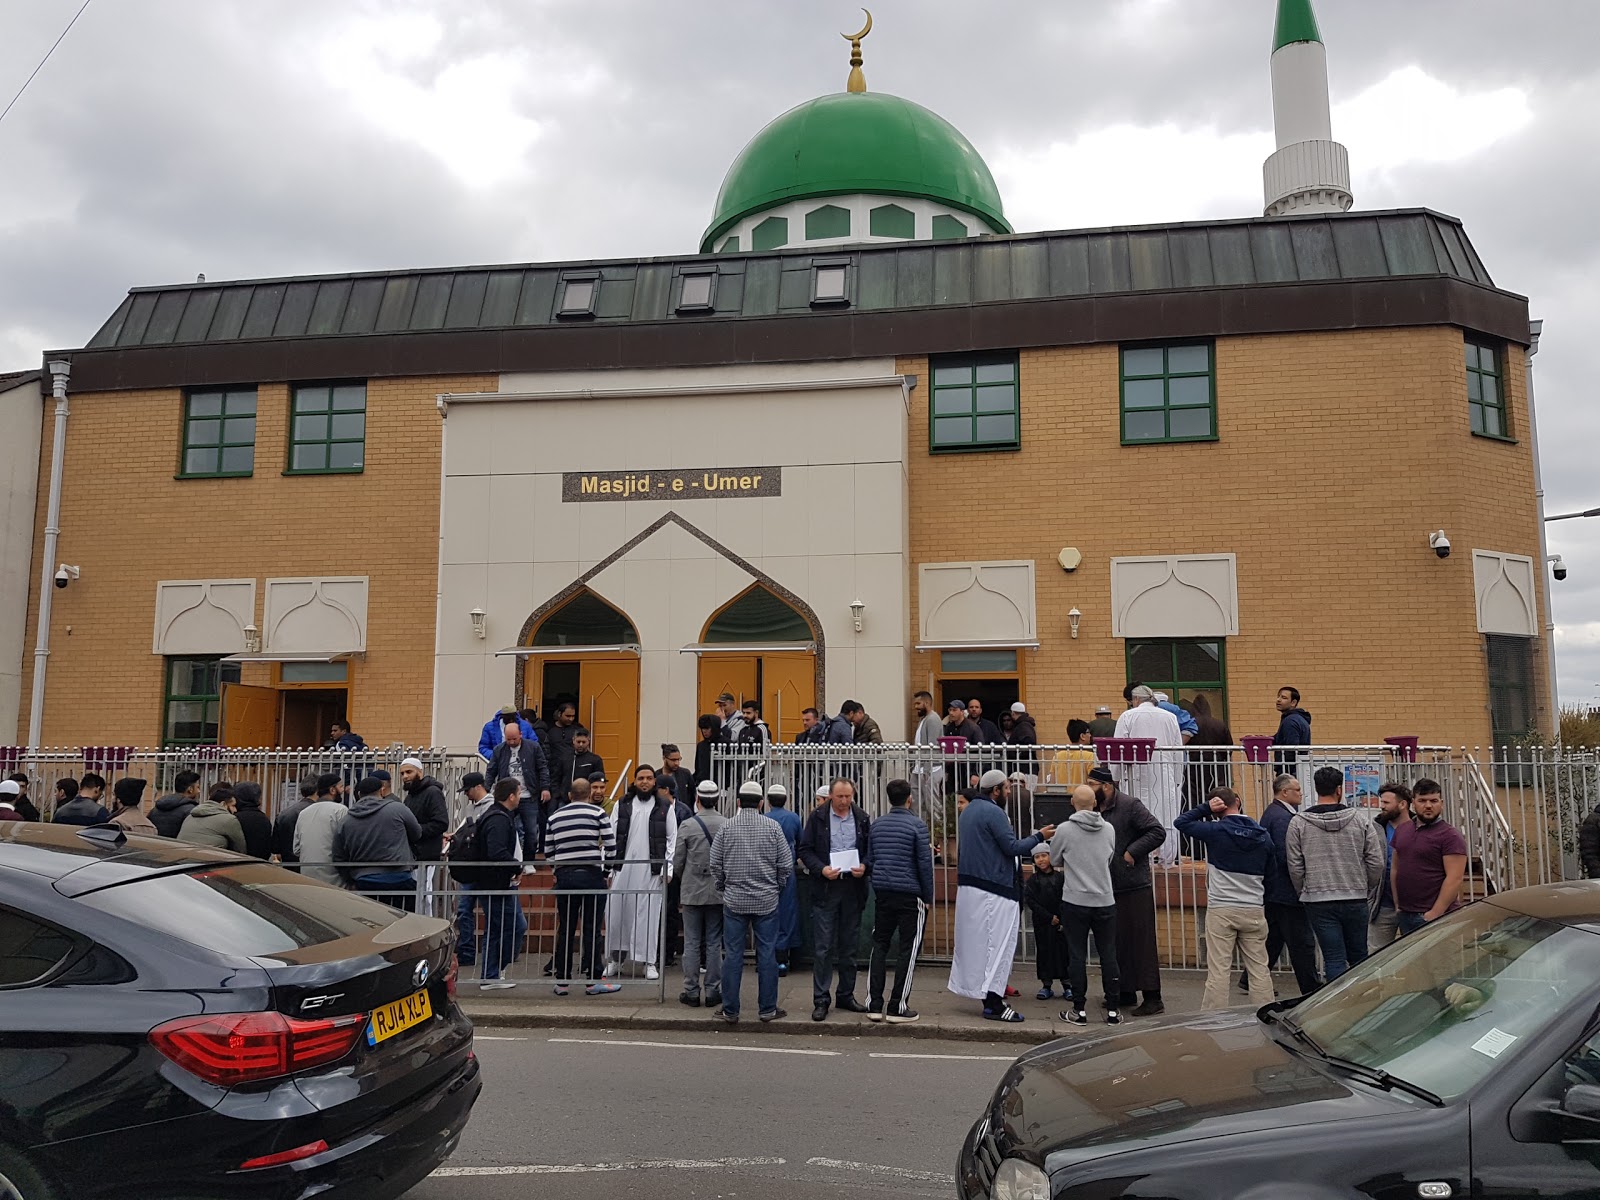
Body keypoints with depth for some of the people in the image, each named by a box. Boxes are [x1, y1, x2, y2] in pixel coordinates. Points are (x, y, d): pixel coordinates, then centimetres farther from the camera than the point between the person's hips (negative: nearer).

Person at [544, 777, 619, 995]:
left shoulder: (554, 817, 11)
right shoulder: (597, 812, -1)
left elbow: (548, 852, 10)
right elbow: (611, 846, -4)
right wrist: (604, 864, 13)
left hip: (564, 877, 3)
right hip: (591, 876, -3)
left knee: (565, 929, 8)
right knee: (591, 929, 1)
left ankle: (562, 981, 13)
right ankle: (594, 979, 6)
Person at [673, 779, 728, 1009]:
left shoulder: (687, 826, -7)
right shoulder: (728, 825, -5)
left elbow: (678, 862, -2)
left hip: (692, 892, -1)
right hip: (718, 892, 1)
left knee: (692, 944, 6)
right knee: (714, 943, 8)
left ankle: (691, 992, 9)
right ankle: (713, 991, 10)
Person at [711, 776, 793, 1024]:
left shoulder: (726, 828, -1)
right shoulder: (773, 827, -3)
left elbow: (715, 866, 1)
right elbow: (786, 865, -2)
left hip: (734, 901, 1)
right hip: (766, 901, -1)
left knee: (733, 955, 5)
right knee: (767, 954, 6)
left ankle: (730, 1010, 10)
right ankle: (767, 1009, 12)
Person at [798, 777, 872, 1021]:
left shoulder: (863, 819, 7)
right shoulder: (817, 817, 0)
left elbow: (871, 850, 10)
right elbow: (805, 849, 0)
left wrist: (864, 866, -10)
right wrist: (821, 869, -15)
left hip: (853, 888, 3)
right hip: (825, 888, -3)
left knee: (850, 946, 11)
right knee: (823, 947, -2)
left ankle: (846, 995, 22)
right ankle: (821, 999, 5)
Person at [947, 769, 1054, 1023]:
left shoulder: (969, 810, 16)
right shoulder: (994, 812, -15)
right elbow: (1012, 847, -17)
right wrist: (1039, 836, -4)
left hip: (969, 885, 10)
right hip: (994, 888, -10)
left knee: (977, 940, 14)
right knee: (998, 942, -5)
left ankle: (988, 993, 23)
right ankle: (993, 1004, -5)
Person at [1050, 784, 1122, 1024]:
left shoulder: (1064, 829, -10)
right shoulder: (1109, 829, 0)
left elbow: (1054, 861, 5)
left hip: (1075, 901, -2)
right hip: (1105, 901, 3)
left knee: (1077, 956, 5)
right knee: (1108, 956, 9)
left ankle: (1079, 1010, 10)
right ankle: (1113, 1010, 13)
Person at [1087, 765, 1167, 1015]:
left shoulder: (1130, 805, -10)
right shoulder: (1095, 811, 12)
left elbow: (1158, 832, -16)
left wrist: (1132, 852, -18)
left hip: (1135, 888, -8)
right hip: (1109, 889, 8)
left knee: (1142, 943, -4)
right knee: (1116, 944, 13)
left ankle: (1153, 999, 1)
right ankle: (1125, 993, 23)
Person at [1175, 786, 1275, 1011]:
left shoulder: (1216, 831, -10)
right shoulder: (1263, 835, 4)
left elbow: (1182, 822, 0)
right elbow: (1272, 871, 13)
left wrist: (1206, 808, -3)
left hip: (1220, 910, -4)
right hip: (1254, 910, 4)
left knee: (1218, 971, -1)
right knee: (1259, 969, 10)